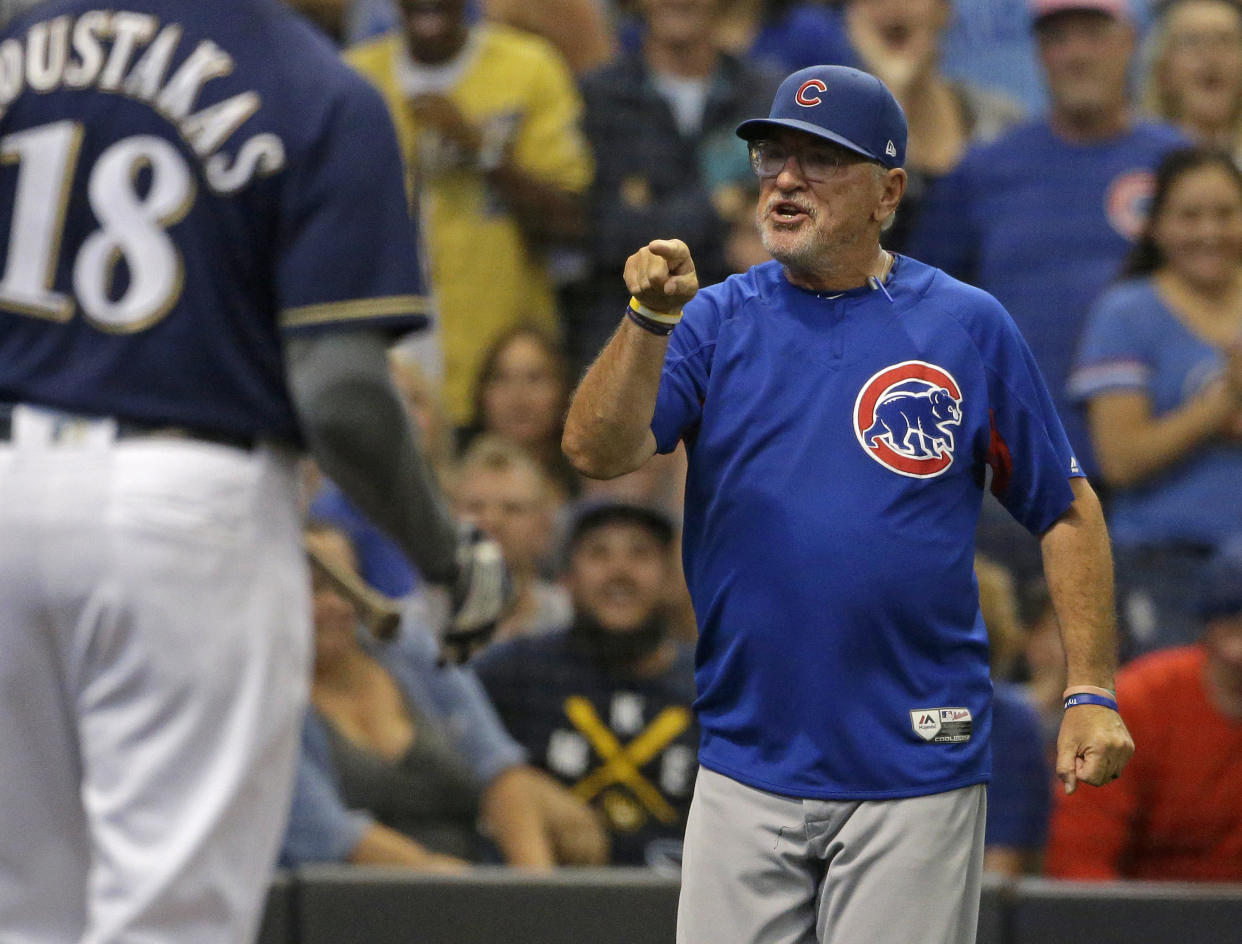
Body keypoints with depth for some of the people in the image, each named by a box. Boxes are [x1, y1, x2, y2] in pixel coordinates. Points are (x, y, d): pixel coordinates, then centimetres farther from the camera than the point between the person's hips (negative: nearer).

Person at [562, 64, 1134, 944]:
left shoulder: (968, 327, 3)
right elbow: (597, 451, -8)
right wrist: (650, 321, -24)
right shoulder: (716, 321, 6)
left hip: (918, 769, -2)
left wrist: (1091, 694, -2)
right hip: (750, 765, 2)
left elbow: (1067, 510, 6)